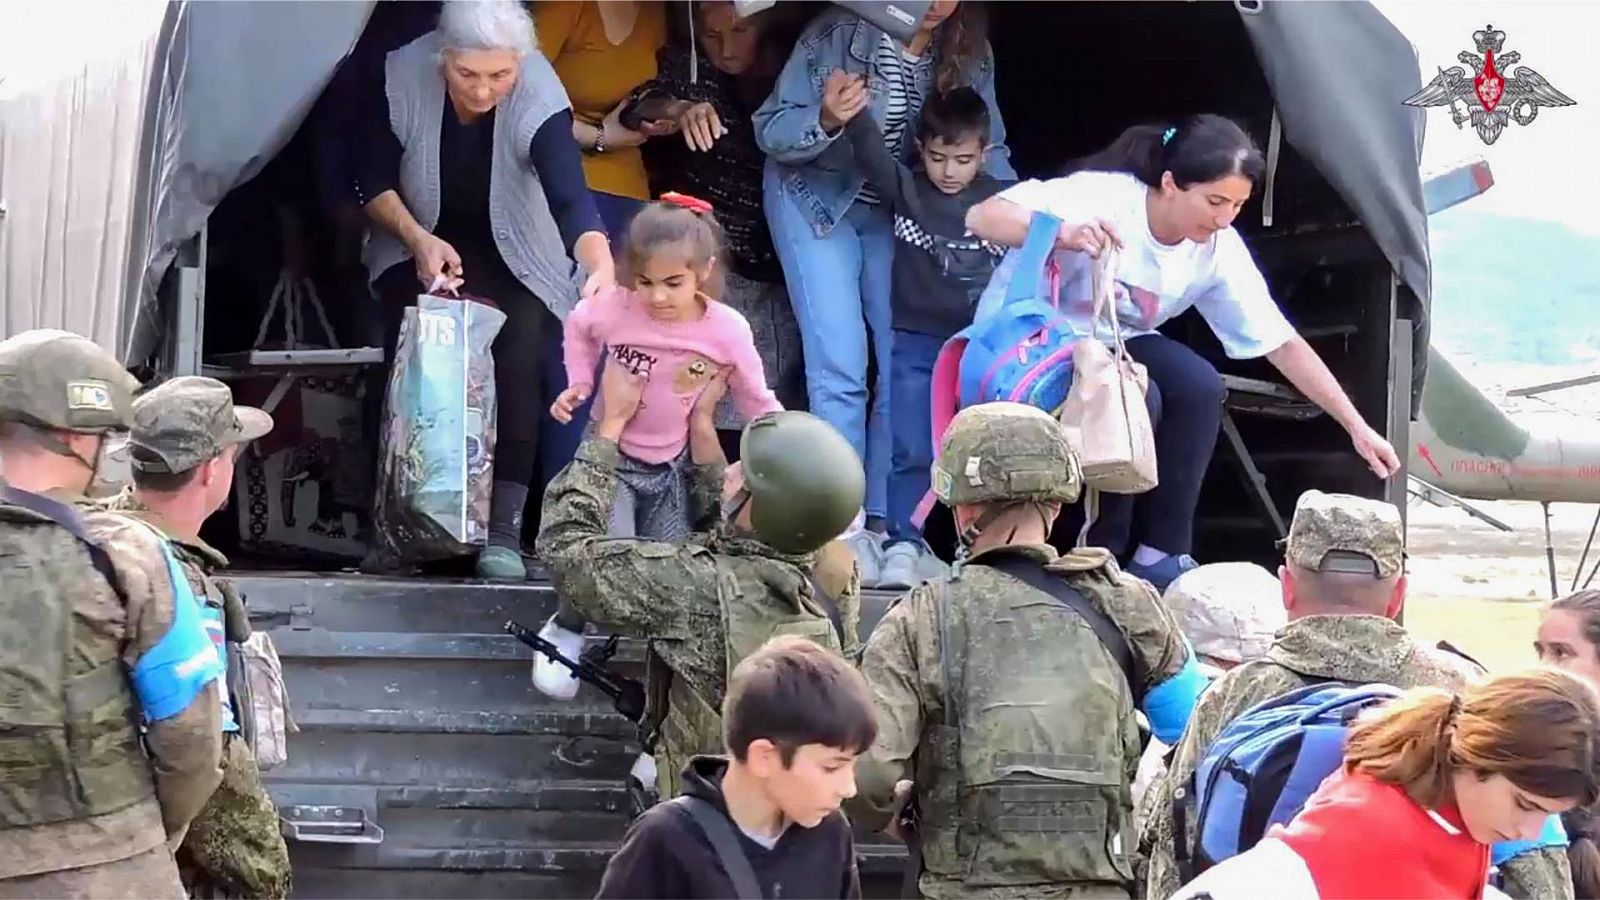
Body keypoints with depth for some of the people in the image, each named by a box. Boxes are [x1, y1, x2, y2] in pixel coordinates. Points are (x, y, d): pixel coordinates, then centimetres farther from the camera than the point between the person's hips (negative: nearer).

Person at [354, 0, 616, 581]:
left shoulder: (539, 98, -27)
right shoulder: (401, 77, -22)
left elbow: (569, 196, -39)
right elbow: (374, 183, -12)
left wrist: (600, 264, -58)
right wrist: (417, 239, -29)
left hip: (513, 258, -1)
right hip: (419, 245, 1)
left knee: (520, 350, -25)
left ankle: (505, 528, -21)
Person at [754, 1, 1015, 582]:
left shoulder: (969, 55, -10)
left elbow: (991, 150, 1)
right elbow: (771, 130, -21)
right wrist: (827, 121, -41)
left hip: (898, 212, 4)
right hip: (817, 201, -4)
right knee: (841, 369, -13)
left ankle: (884, 523, 8)